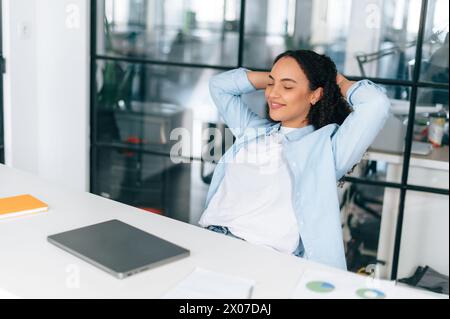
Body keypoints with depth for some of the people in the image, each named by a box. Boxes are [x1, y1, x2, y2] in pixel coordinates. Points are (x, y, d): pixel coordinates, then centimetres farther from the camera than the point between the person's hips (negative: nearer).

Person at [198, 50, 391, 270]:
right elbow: (219, 85, 33)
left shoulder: (326, 146, 3)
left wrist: (340, 83, 10)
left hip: (261, 255, -6)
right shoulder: (253, 129, 23)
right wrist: (271, 79, 26)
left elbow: (376, 103, -10)